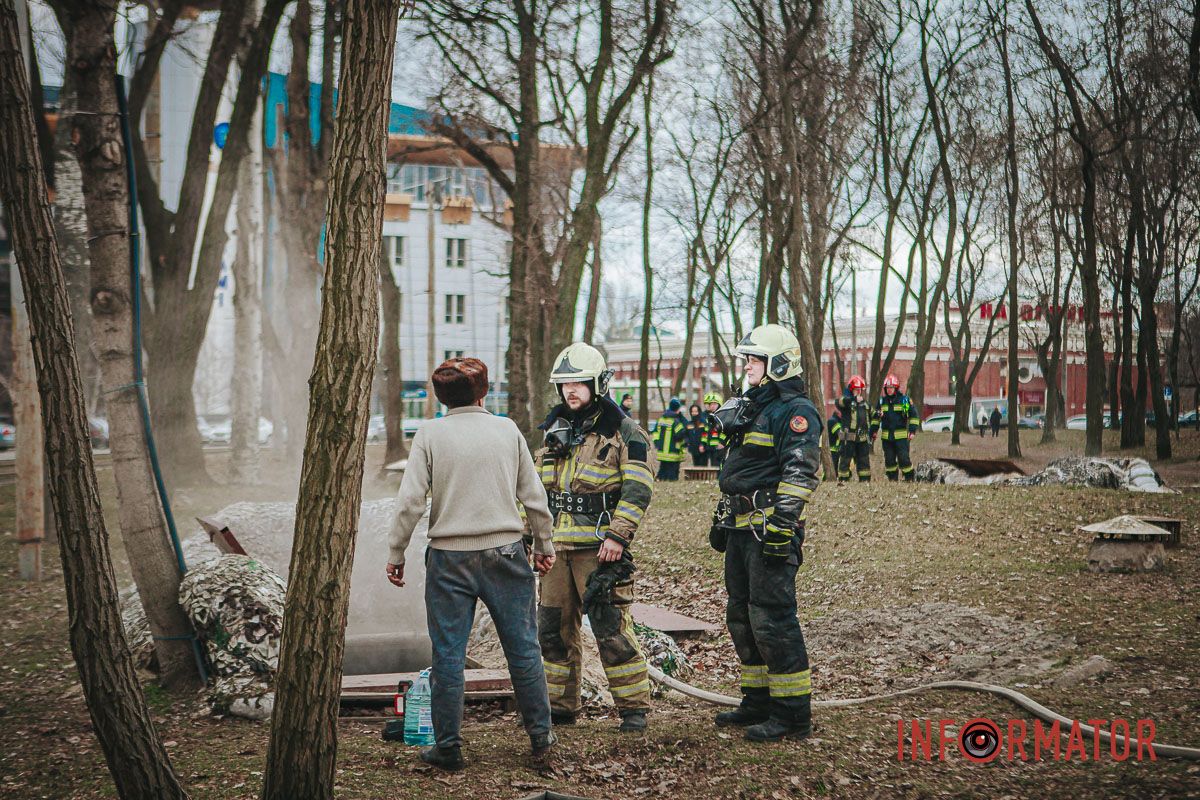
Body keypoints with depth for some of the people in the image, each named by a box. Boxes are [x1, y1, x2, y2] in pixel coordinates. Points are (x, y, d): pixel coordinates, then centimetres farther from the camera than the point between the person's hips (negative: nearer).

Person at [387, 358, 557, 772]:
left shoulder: (430, 434, -3)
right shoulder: (507, 430, 2)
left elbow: (411, 501, -7)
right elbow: (534, 496, 5)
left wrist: (395, 553, 2)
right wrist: (543, 544, 17)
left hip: (450, 556, -1)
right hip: (505, 552, 1)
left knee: (448, 655, 5)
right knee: (523, 650, 9)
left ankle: (448, 747, 11)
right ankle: (541, 740, 16)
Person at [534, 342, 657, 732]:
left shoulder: (624, 433, -4)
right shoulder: (554, 433, 17)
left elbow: (638, 488, -11)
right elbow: (537, 490, 23)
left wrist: (617, 535, -19)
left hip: (600, 549, -7)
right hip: (557, 547, 7)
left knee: (612, 630, -8)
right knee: (554, 628, 9)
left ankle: (634, 708, 1)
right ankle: (560, 705, 21)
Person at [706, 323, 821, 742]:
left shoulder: (796, 412, -11)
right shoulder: (752, 407, 20)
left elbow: (800, 473, -19)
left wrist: (781, 522, -25)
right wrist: (721, 518, 26)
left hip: (771, 531, -10)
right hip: (742, 530, 10)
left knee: (772, 618, -10)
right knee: (742, 616, 14)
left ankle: (793, 714, -4)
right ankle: (759, 702, 24)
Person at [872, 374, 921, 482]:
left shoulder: (904, 399, -2)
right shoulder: (882, 400, 10)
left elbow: (914, 415, 0)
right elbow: (876, 417, 21)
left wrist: (912, 430, -8)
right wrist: (873, 430, 15)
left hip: (901, 436, -4)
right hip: (886, 436, 4)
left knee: (904, 458, -8)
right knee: (889, 460, 8)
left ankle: (909, 479, 0)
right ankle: (892, 479, 17)